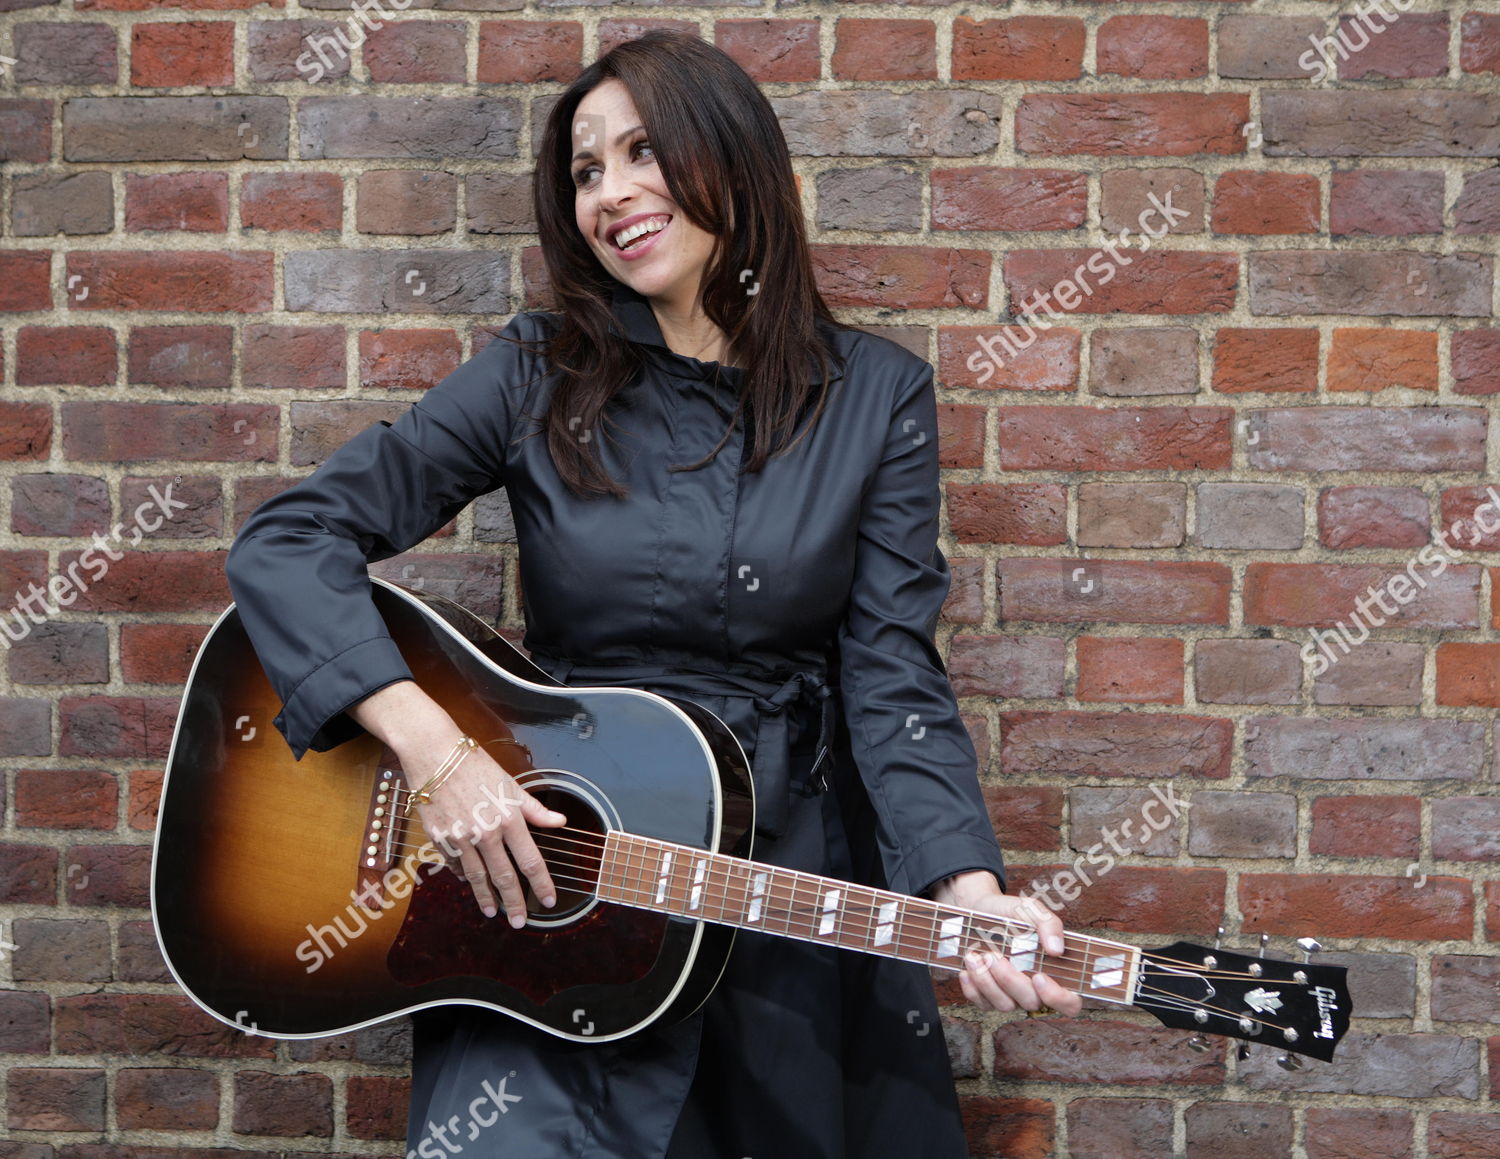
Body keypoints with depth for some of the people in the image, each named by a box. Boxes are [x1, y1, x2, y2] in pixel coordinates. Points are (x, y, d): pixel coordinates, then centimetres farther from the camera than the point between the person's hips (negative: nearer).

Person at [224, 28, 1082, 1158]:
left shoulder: (877, 396, 3)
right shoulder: (538, 376, 0)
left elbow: (893, 676, -3)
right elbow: (287, 537, -6)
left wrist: (965, 884, -20)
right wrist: (430, 745, -19)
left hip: (797, 882, 2)